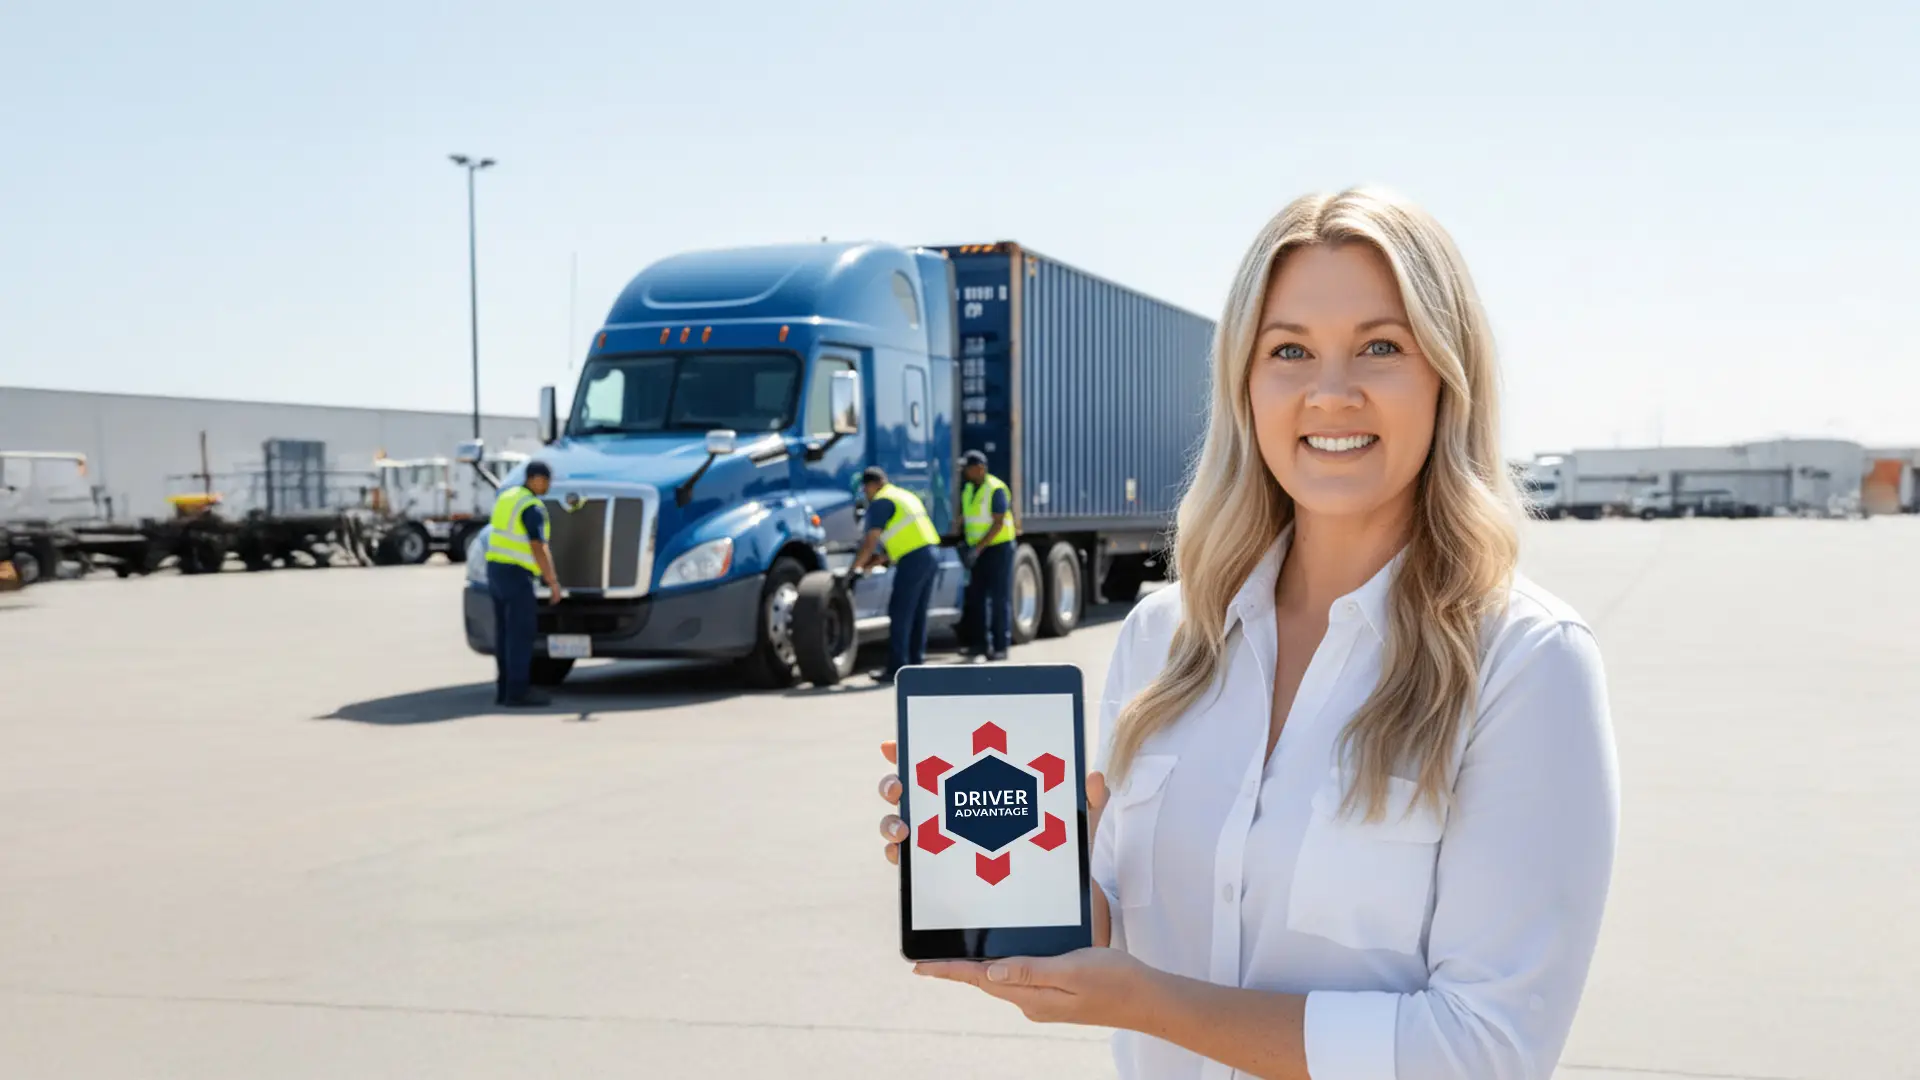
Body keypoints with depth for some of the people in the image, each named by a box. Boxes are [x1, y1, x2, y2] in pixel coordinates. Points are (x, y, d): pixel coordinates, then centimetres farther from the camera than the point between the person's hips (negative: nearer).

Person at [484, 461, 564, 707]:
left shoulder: (506, 495, 12)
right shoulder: (533, 508, -15)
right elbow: (538, 548, -22)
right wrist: (553, 581, -19)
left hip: (495, 567, 9)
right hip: (516, 573, -9)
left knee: (505, 631, 11)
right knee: (522, 632, -7)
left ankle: (504, 688, 13)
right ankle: (518, 691, -9)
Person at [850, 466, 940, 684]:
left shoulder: (881, 502, -5)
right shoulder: (906, 496, 24)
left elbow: (871, 541, -10)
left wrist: (857, 567, -3)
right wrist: (873, 562, 25)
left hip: (913, 559, -9)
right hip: (931, 553, 9)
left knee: (899, 615, -5)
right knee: (918, 614, 15)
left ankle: (896, 668, -5)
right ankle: (916, 662, 19)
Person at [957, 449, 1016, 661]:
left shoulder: (996, 489, -16)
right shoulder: (968, 489, 8)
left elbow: (998, 523, -20)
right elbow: (964, 519, 15)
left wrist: (978, 548, -23)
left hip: (999, 549, -8)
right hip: (978, 550, 8)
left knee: (1000, 598, -4)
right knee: (976, 597, 6)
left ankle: (1000, 646, -2)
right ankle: (981, 643, 12)